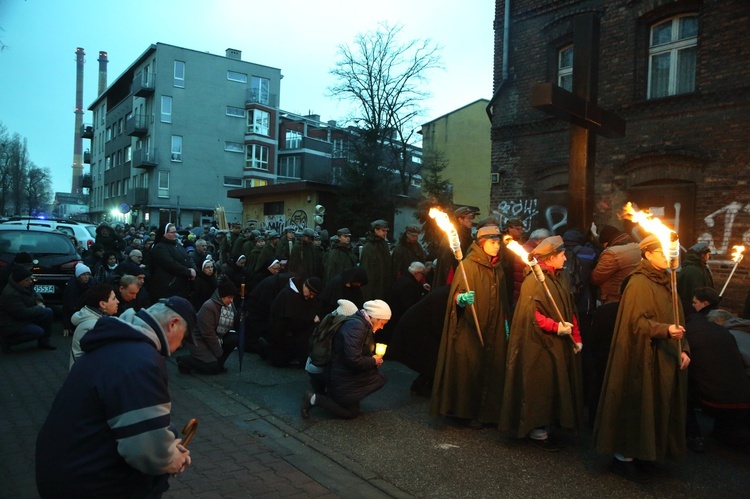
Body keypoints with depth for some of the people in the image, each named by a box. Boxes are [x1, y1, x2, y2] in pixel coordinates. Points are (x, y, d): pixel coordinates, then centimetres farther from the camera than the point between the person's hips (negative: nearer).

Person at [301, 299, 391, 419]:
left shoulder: (362, 324, 5)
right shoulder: (356, 326, -27)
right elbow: (354, 360, -31)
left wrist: (374, 359, 0)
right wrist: (373, 361, -16)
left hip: (349, 374, 10)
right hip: (342, 377, -10)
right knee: (351, 413, 3)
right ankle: (314, 399, 3)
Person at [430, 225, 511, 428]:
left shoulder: (498, 269, 12)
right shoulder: (468, 265, -9)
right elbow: (456, 294, -16)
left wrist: (505, 323, 15)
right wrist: (462, 298, -37)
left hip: (493, 330, 6)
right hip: (470, 329, -6)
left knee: (491, 369, 6)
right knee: (470, 369, -2)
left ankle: (487, 411, 19)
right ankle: (468, 412, 12)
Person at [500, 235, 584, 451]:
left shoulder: (558, 278, 13)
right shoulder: (534, 280, -15)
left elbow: (569, 310, 14)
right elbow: (531, 313, -22)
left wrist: (576, 336, 8)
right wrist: (556, 327, -23)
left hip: (558, 344, 9)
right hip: (540, 344, -9)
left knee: (555, 385, 13)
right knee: (540, 386, 1)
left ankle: (543, 426, 25)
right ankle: (536, 431, 14)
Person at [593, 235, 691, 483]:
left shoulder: (665, 282, 13)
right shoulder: (638, 283, -13)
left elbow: (677, 321, 14)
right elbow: (636, 322, -18)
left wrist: (683, 349, 4)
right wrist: (664, 330, -30)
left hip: (666, 358, 9)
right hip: (644, 357, -9)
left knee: (658, 406, 14)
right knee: (639, 405, -1)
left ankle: (641, 452, 27)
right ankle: (623, 457, 12)